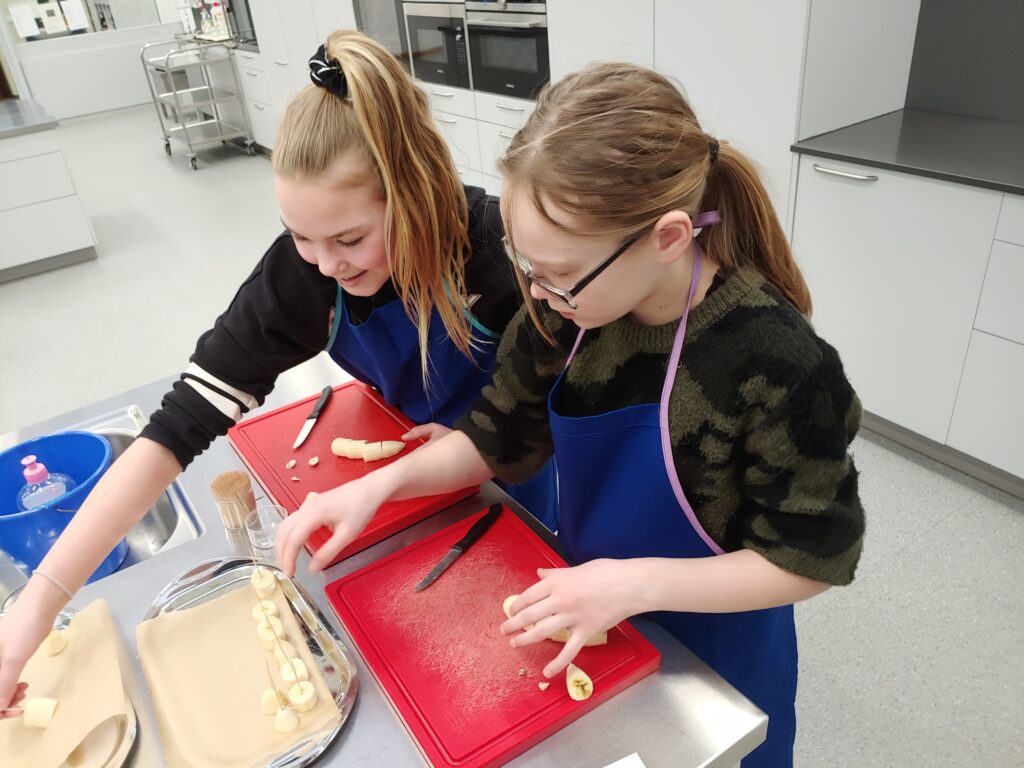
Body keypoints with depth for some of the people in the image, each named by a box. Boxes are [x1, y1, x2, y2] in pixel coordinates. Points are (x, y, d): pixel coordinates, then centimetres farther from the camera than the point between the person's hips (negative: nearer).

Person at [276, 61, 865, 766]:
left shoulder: (778, 363, -33)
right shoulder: (566, 309, -19)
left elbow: (813, 558, -22)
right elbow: (497, 437, -5)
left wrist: (636, 582, -30)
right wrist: (382, 484, -20)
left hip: (711, 643, -4)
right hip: (589, 615, 5)